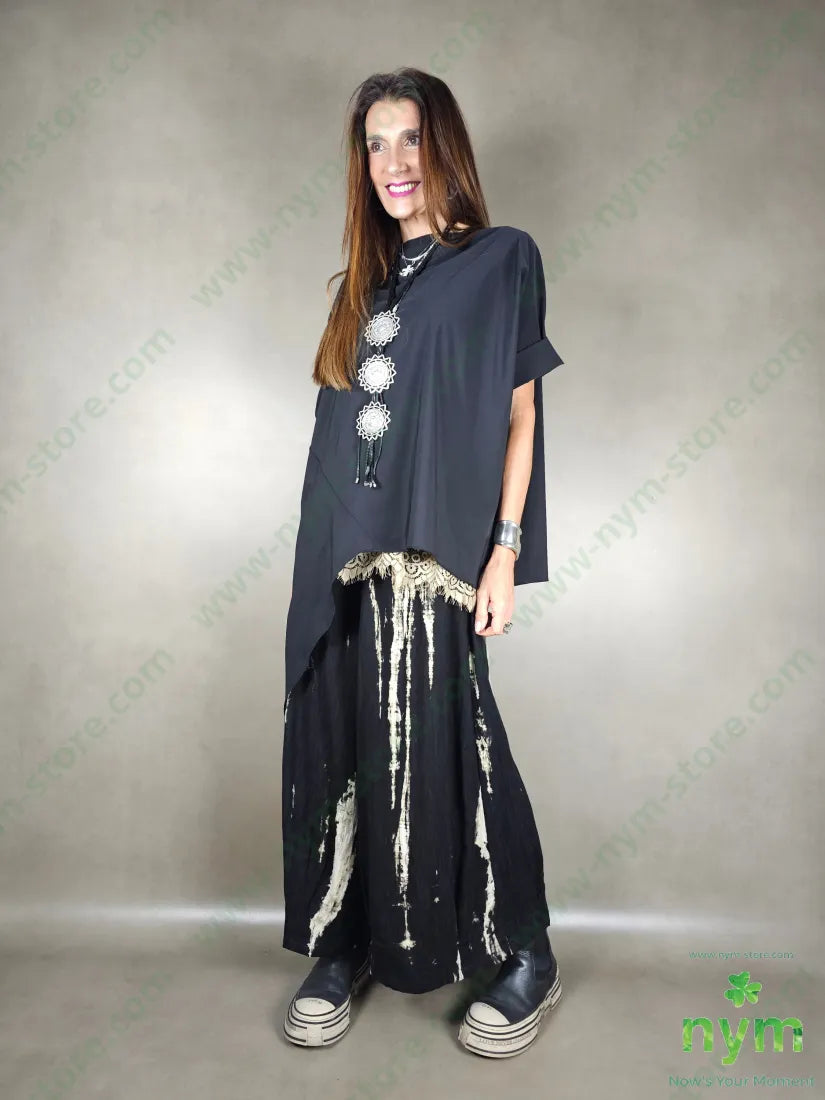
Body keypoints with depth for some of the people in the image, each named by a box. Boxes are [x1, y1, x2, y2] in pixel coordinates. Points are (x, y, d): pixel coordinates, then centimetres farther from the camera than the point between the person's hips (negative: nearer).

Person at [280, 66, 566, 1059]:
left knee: (442, 749, -3)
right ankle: (343, 947, 23)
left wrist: (505, 548, -11)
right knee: (338, 746, 6)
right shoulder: (366, 281, 19)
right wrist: (326, 548, 9)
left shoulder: (501, 259, 5)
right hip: (341, 553, 6)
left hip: (435, 553, -5)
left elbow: (520, 413, -1)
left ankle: (525, 959, 17)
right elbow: (343, 423, 16)